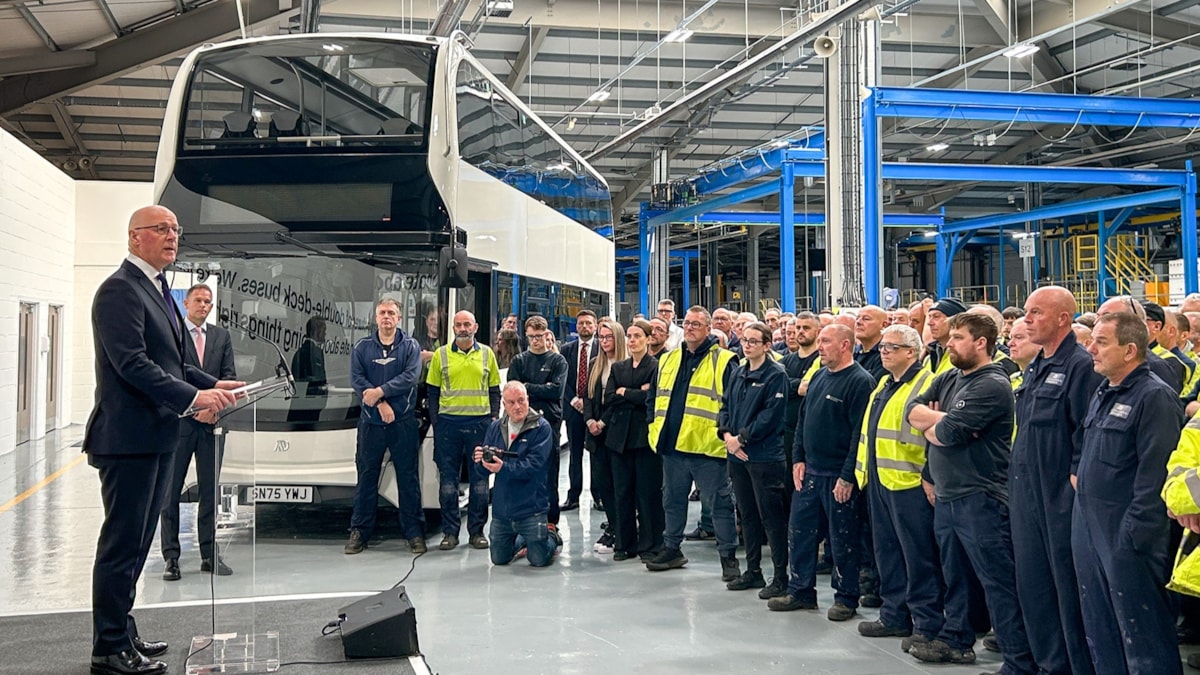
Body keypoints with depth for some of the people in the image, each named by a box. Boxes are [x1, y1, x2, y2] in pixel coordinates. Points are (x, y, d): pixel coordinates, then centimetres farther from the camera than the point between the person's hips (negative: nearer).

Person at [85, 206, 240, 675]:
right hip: (128, 437, -10)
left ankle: (121, 634, 26)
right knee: (122, 543, -2)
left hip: (157, 435, 10)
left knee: (135, 542, 16)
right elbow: (132, 363, -22)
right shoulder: (120, 290, -13)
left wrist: (212, 385, 8)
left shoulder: (157, 289, 17)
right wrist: (193, 397, -27)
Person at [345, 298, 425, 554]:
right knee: (366, 478, 6)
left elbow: (411, 377, -10)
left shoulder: (410, 346, 4)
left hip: (403, 423, -1)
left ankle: (414, 533, 9)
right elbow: (356, 379, -4)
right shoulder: (362, 347, 7)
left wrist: (379, 392, -17)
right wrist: (381, 404, -14)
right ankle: (359, 532, 13)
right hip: (371, 423, 1)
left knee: (408, 478, 2)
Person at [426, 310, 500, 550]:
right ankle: (450, 532, 10)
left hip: (480, 422, 1)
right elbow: (433, 392, 7)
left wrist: (495, 419, 2)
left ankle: (477, 531, 13)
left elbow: (494, 391, 11)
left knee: (480, 479, 4)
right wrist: (435, 423, 0)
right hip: (448, 422, 0)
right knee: (448, 479, 2)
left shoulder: (487, 354, 8)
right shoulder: (441, 355, 5)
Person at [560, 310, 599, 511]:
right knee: (575, 454, 8)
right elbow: (563, 379, 6)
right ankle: (573, 496, 11)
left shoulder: (602, 348, -1)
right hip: (573, 407, 3)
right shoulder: (567, 349, 9)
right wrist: (573, 400, -7)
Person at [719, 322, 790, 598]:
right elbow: (725, 406, 14)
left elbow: (771, 415, -17)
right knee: (748, 515, 15)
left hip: (765, 456, -7)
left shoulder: (775, 375, -10)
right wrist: (727, 434, -4)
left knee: (772, 518, -3)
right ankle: (753, 571, 25)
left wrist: (742, 438, -15)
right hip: (737, 455, 8)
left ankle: (780, 578, 4)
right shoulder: (738, 373, 13)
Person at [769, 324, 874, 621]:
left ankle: (846, 598, 16)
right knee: (800, 530, 12)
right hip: (810, 471, 8)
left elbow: (860, 432, -18)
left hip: (839, 476, -8)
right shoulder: (819, 376, 12)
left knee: (843, 539, 3)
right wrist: (798, 459, 8)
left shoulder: (860, 381, -14)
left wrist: (848, 476, -20)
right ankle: (801, 592, 24)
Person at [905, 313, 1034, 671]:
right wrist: (941, 419, -12)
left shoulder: (993, 385, -15)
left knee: (999, 582, -5)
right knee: (954, 573, 20)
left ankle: (1019, 662, -1)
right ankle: (956, 639, 35)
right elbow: (912, 409, 5)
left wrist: (930, 425, -1)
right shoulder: (948, 379, 13)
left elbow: (949, 432, -22)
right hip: (945, 494, 9)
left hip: (980, 497, -9)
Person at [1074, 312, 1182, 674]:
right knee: (1099, 632, 17)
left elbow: (1155, 473, -19)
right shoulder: (1103, 394, 14)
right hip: (1089, 532, 9)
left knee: (1141, 637, 0)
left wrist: (1135, 533, -20)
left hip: (1127, 536, -9)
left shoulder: (1154, 397, -14)